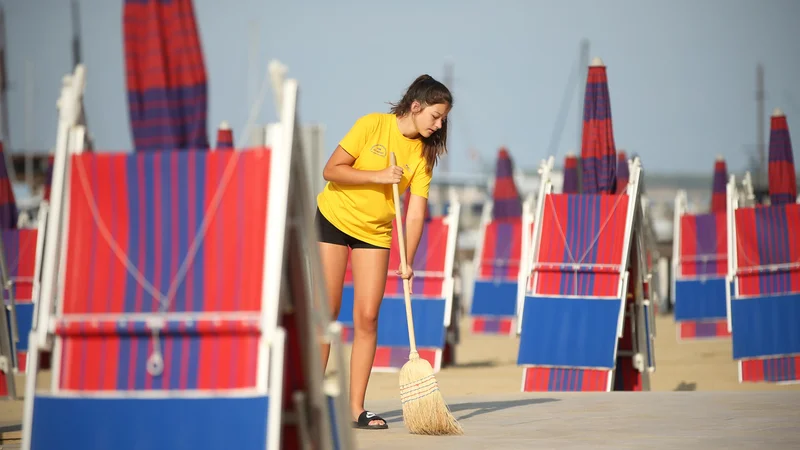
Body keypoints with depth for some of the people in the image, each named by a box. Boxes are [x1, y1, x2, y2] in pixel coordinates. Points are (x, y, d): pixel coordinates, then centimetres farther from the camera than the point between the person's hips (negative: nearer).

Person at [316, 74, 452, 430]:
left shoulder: (423, 154, -5)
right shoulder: (372, 125, -15)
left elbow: (416, 213, -9)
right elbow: (331, 170, -16)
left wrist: (407, 262, -19)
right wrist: (378, 176, -24)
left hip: (375, 232, 4)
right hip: (334, 218, -4)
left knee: (367, 318, -4)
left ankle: (356, 409, -1)